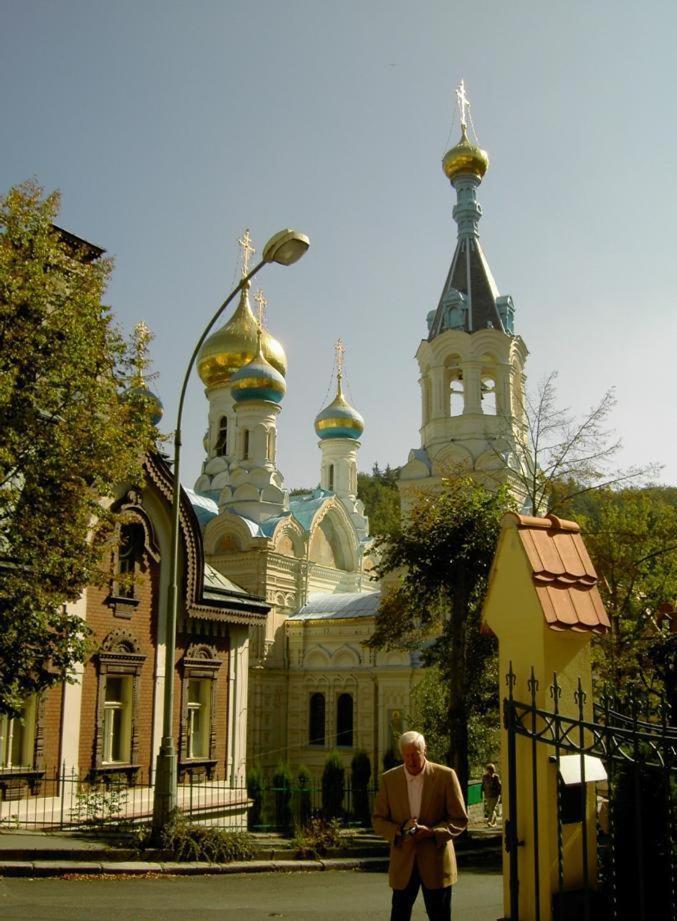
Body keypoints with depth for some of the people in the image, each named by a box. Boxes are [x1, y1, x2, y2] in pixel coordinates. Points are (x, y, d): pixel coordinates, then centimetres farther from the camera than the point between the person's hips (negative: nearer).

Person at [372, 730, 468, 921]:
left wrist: (432, 832, -19)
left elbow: (460, 819, -2)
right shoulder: (389, 779, 2)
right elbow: (378, 820, 5)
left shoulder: (445, 776, -4)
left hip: (436, 863, -2)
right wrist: (400, 831, -15)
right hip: (403, 863, 2)